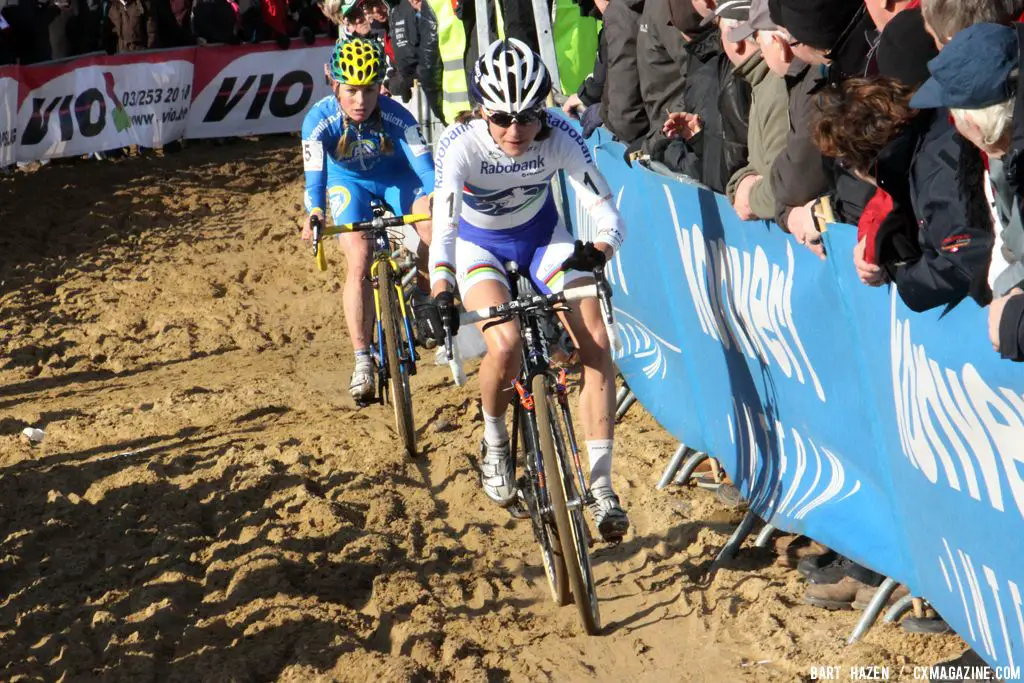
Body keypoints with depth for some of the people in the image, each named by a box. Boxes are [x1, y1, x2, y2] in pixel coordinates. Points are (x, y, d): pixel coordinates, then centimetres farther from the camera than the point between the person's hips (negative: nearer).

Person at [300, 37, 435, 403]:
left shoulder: (395, 116, -31)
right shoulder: (319, 120, -31)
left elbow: (424, 164, -36)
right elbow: (314, 177, -35)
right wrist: (314, 215, -55)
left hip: (395, 178, 1)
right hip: (349, 182, 0)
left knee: (433, 228, -26)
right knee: (359, 263, -19)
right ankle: (362, 362, -10)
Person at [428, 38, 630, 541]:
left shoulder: (560, 135, -27)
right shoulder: (461, 143, -31)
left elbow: (606, 211, -30)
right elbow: (444, 225, -41)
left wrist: (597, 252, -52)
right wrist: (441, 292, -58)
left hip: (542, 237, 2)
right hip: (479, 245, -2)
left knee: (596, 344, -17)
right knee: (506, 344, -29)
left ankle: (600, 485, -7)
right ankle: (494, 440, 4)